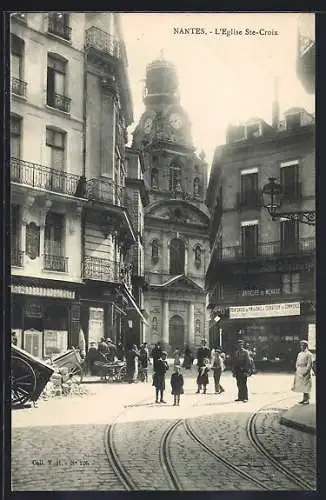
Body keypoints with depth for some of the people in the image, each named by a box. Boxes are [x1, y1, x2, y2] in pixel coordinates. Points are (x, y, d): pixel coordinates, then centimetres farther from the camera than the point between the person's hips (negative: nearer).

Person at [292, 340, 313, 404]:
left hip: (305, 370, -7)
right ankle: (304, 399, 13)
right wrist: (296, 370, 10)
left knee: (306, 386, -7)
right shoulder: (299, 354, 17)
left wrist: (307, 372, -18)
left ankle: (307, 400, -2)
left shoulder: (308, 354, -6)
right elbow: (297, 362, 20)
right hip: (299, 371, 7)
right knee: (302, 386, 7)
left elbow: (310, 364, -11)